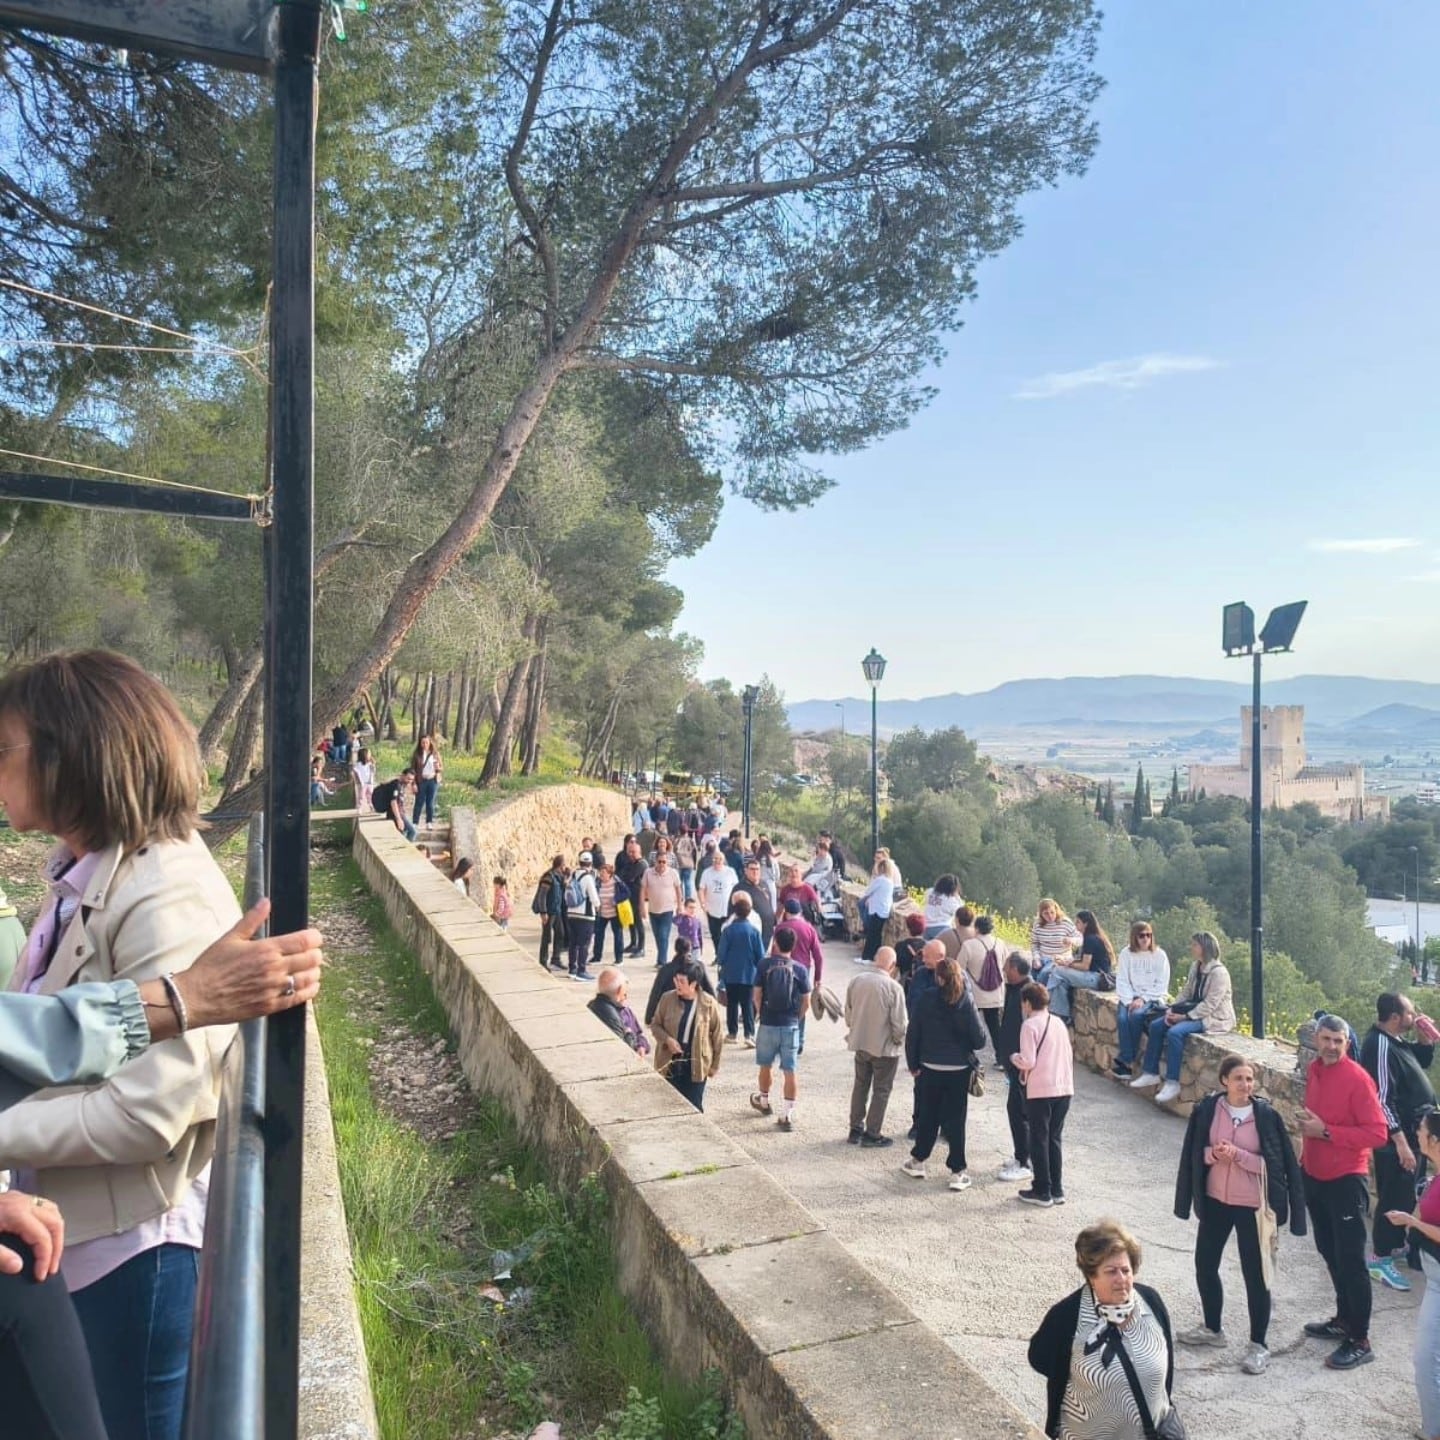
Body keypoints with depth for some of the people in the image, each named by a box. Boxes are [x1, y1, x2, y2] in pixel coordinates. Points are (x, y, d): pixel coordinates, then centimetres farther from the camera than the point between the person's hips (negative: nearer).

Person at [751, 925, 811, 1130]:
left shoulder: (764, 964, -7)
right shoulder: (800, 970, -5)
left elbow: (757, 995, -4)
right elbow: (806, 1002, -2)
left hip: (768, 1024, 0)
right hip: (790, 1026, 0)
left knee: (766, 1066, 20)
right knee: (789, 1071, 4)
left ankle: (763, 1101, 40)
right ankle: (787, 1115, 5)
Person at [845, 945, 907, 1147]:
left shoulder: (856, 981, -6)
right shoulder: (894, 987, -21)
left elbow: (848, 1014, 4)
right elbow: (900, 1023, -16)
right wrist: (899, 1041, 3)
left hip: (860, 1044, 5)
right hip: (885, 1047, -5)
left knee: (860, 1086, 20)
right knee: (881, 1091, 10)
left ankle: (856, 1129, 27)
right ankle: (872, 1134, 15)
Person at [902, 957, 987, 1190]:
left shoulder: (925, 1000, -10)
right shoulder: (966, 1003, -12)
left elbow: (912, 1035, -5)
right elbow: (980, 1040, -10)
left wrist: (912, 1064, 6)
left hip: (930, 1068, 1)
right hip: (959, 1069, -1)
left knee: (927, 1117, 16)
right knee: (956, 1120, 8)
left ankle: (918, 1162, 29)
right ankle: (957, 1173, 12)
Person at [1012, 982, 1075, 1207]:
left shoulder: (1030, 1025, -10)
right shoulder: (1059, 1024, 10)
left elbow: (1028, 1061, -16)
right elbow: (1069, 1056, 15)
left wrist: (1014, 1058, 4)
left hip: (1040, 1090, -6)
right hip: (1065, 1088, 6)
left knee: (1039, 1141, 5)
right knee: (1055, 1139, 16)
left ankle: (1042, 1192, 11)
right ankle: (1057, 1190, 20)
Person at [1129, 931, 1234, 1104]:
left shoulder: (1219, 972, -19)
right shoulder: (1195, 967, 8)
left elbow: (1210, 1005, -23)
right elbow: (1186, 992, 11)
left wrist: (1186, 1016, -23)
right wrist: (1173, 1009, -4)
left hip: (1214, 1018, -9)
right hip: (1197, 1011, 9)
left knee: (1175, 1032, -29)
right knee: (1156, 1025, -2)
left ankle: (1172, 1083, -22)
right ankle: (1150, 1073, 4)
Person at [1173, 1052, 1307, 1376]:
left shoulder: (1266, 1115, -13)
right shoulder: (1207, 1109, -6)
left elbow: (1274, 1163, -12)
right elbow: (1194, 1153, 1)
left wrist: (1238, 1155, -23)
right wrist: (1213, 1154, -19)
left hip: (1252, 1206, -4)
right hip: (1215, 1201, 4)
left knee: (1254, 1274, 6)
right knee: (1204, 1265, 15)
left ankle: (1258, 1345, 24)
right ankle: (1213, 1328, 36)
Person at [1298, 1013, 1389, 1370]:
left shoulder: (1357, 1079, -18)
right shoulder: (1314, 1070, 4)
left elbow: (1377, 1133, -20)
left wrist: (1325, 1131, -23)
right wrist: (1306, 1120, 3)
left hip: (1345, 1180, -7)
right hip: (1314, 1175, 7)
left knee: (1350, 1260, 0)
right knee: (1329, 1253, 19)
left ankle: (1360, 1341, 11)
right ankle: (1344, 1319, 35)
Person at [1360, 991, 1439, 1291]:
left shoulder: (1397, 1040, 7)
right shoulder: (1380, 1045, -23)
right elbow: (1382, 1099, -25)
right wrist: (1400, 1141, -25)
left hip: (1411, 1132, 10)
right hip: (1396, 1138, -10)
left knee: (1405, 1195, 21)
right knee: (1394, 1197, -3)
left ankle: (1397, 1244, 36)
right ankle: (1379, 1259, 7)